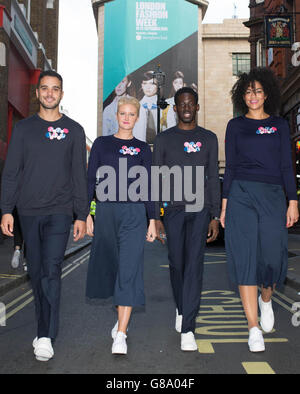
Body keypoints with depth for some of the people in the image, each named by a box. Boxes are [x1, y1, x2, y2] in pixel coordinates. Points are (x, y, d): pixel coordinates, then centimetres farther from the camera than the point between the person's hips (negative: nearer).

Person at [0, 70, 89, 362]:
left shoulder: (73, 130, 6)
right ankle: (44, 328, 24)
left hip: (60, 212, -2)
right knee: (36, 272, 9)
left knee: (51, 270, -12)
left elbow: (80, 176, 5)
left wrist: (81, 215, 1)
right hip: (28, 212, 2)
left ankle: (46, 337, -6)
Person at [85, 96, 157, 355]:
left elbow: (148, 186, 8)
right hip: (105, 211, 2)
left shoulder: (142, 148, 9)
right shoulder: (101, 144, 10)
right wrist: (87, 214, 0)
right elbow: (91, 180, 7)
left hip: (134, 213, -1)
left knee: (129, 270, -9)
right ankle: (122, 318, 33)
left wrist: (152, 220, 2)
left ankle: (121, 334, -8)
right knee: (109, 266, 11)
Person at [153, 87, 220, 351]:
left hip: (200, 208, 0)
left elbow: (213, 179, 10)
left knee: (194, 263, -9)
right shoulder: (164, 139, 8)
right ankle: (181, 309, 33)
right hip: (173, 209, 1)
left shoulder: (209, 139, 11)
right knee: (176, 264, 8)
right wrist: (155, 217, 0)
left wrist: (215, 216, 3)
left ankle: (187, 328, -8)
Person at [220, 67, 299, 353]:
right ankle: (253, 328, 3)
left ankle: (266, 300, 32)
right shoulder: (235, 125, 11)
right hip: (241, 195, 0)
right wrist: (224, 205, 3)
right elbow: (230, 167, 8)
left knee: (273, 256, -3)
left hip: (272, 196, 1)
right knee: (245, 259, -5)